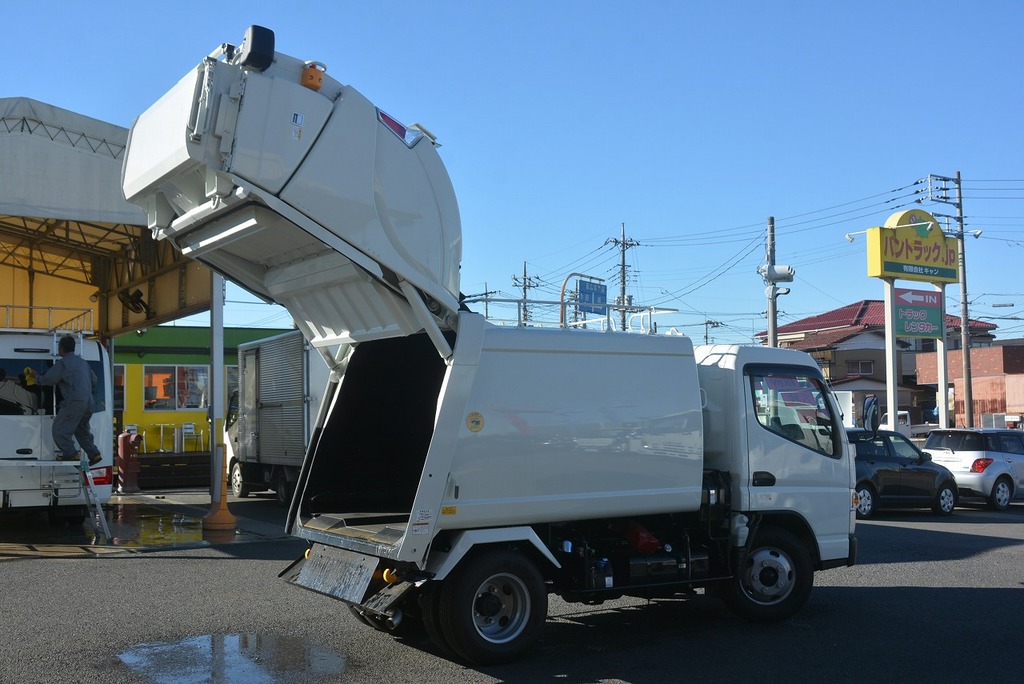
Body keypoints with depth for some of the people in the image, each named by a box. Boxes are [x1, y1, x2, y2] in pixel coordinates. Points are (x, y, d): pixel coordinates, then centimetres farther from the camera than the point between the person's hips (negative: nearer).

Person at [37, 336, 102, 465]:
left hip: (74, 402, -9)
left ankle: (71, 454, -4)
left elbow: (49, 379, -8)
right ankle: (94, 454, 15)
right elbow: (93, 379, 24)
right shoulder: (83, 362, 17)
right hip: (88, 402, 9)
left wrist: (37, 378, 12)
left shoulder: (62, 363, -9)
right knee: (82, 430, 20)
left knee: (59, 428, 1)